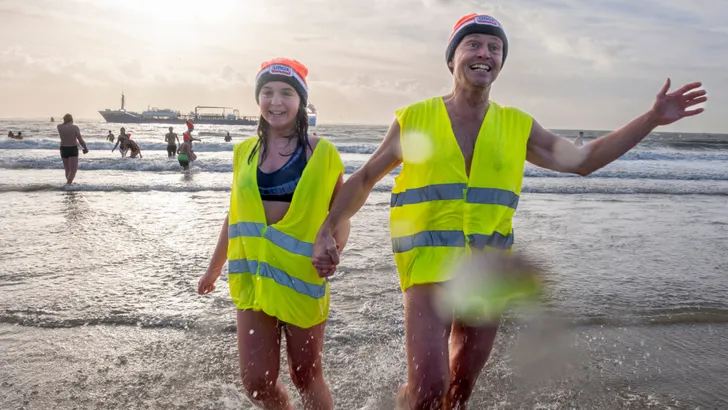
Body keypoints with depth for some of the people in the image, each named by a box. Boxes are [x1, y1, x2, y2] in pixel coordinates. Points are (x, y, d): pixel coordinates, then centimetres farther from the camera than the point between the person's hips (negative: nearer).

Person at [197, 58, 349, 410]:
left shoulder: (321, 153, -6)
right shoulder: (244, 152, 5)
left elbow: (340, 214, -1)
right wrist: (214, 268, 23)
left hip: (301, 278, -3)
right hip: (252, 279, 3)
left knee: (306, 377, 11)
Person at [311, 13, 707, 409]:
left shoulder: (517, 126, 6)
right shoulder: (413, 120, -1)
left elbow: (582, 160, 10)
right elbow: (365, 178, 7)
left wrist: (652, 118, 5)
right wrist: (326, 232, 0)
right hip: (429, 266, -3)